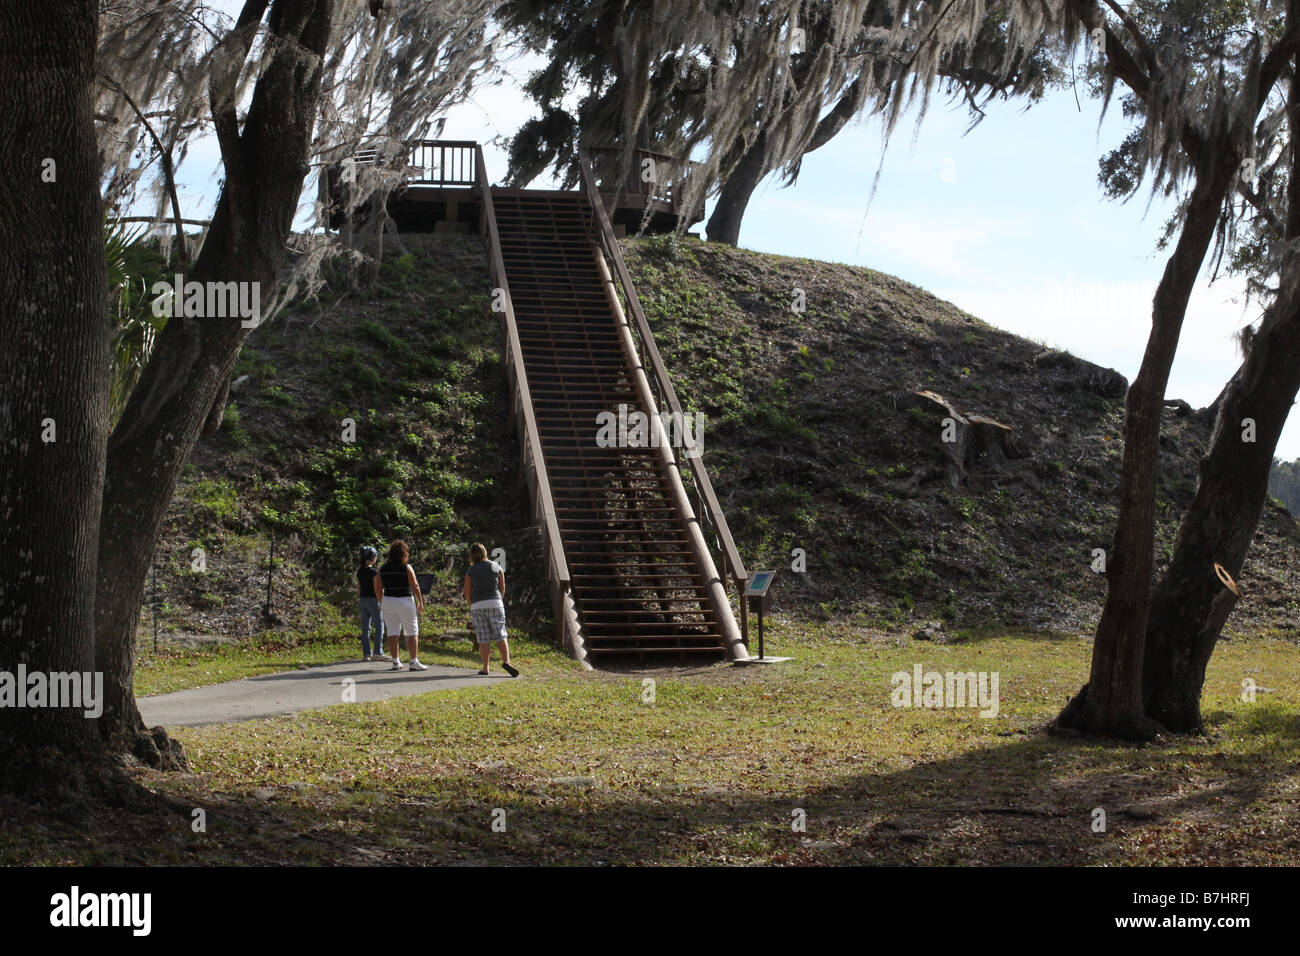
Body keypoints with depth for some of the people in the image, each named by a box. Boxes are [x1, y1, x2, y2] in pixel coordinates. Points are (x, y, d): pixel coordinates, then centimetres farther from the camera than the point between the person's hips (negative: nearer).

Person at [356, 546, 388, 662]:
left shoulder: (359, 571, 6)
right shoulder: (374, 572, -14)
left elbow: (358, 588, 11)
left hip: (363, 599, 7)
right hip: (373, 599, -7)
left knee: (365, 627, 8)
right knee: (379, 626, 1)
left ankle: (366, 653, 9)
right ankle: (378, 653, -1)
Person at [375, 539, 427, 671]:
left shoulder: (383, 568, 4)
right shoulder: (406, 568, -9)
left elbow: (378, 589, 6)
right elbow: (415, 586, -10)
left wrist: (382, 602, 17)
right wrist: (420, 601, 0)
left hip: (388, 601, 5)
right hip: (405, 601, -4)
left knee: (393, 632, 7)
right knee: (412, 632, 3)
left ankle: (396, 662, 7)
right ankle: (413, 662, -1)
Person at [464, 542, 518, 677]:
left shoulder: (471, 571, 0)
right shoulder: (496, 567, 5)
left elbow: (467, 593, 3)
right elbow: (502, 589, 10)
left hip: (477, 606, -1)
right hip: (495, 604, 1)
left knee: (483, 639, 3)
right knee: (500, 636, 1)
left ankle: (485, 667, 4)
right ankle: (506, 660, -19)